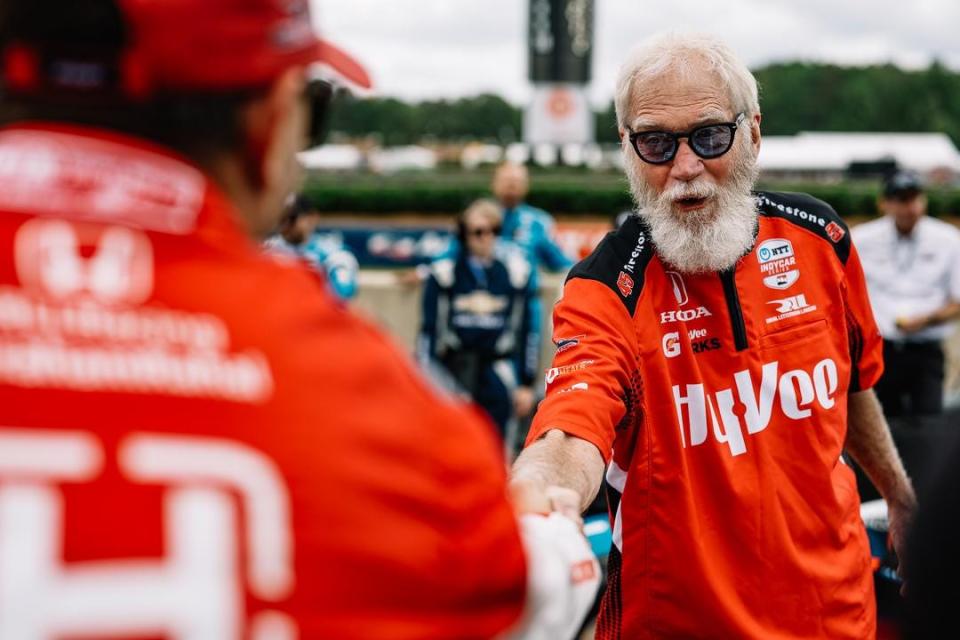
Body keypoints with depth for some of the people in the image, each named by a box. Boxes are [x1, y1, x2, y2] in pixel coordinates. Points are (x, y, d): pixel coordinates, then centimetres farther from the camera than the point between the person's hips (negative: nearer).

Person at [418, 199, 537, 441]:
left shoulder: (516, 271, 4)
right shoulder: (445, 272, 0)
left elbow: (528, 330, 9)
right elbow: (429, 330, 3)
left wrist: (526, 384, 9)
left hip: (498, 368, 1)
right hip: (452, 369, -1)